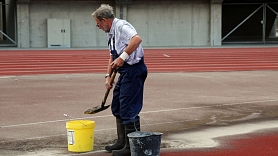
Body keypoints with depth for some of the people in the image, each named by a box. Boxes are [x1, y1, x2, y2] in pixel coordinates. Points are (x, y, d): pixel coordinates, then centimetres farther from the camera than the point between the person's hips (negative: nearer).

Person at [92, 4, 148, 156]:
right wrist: (108, 75, 14)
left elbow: (137, 39, -33)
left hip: (134, 70, -11)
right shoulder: (111, 33, 16)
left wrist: (123, 57, -33)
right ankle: (122, 142, 27)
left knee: (128, 109, -7)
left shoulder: (121, 26, -15)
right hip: (124, 72, 11)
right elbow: (112, 57, 23)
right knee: (117, 107, 17)